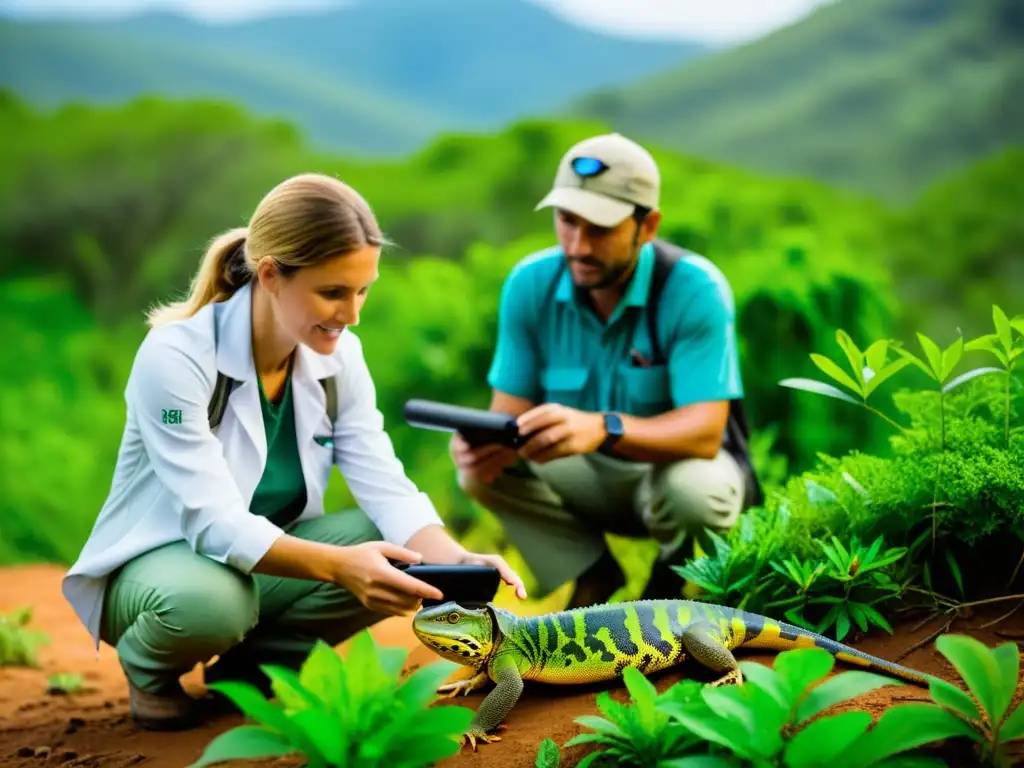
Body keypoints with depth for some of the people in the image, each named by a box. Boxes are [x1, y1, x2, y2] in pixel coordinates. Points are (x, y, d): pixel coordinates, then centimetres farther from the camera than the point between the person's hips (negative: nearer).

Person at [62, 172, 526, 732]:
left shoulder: (339, 354, -7)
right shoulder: (175, 355, -25)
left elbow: (386, 488, -14)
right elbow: (215, 522, -32)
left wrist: (454, 560, -34)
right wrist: (338, 565, -47)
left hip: (268, 557, 5)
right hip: (160, 561, -5)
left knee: (410, 557, -18)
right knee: (208, 599, -40)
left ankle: (253, 661, 3)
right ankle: (151, 666, -3)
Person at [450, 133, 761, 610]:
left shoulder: (694, 289, -25)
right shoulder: (530, 284, -13)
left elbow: (704, 431, -33)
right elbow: (510, 411, -11)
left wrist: (602, 429, -53)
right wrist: (488, 443, -38)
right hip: (586, 476, 3)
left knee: (693, 489, -37)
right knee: (483, 468, -24)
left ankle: (677, 572, 1)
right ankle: (592, 574, 2)